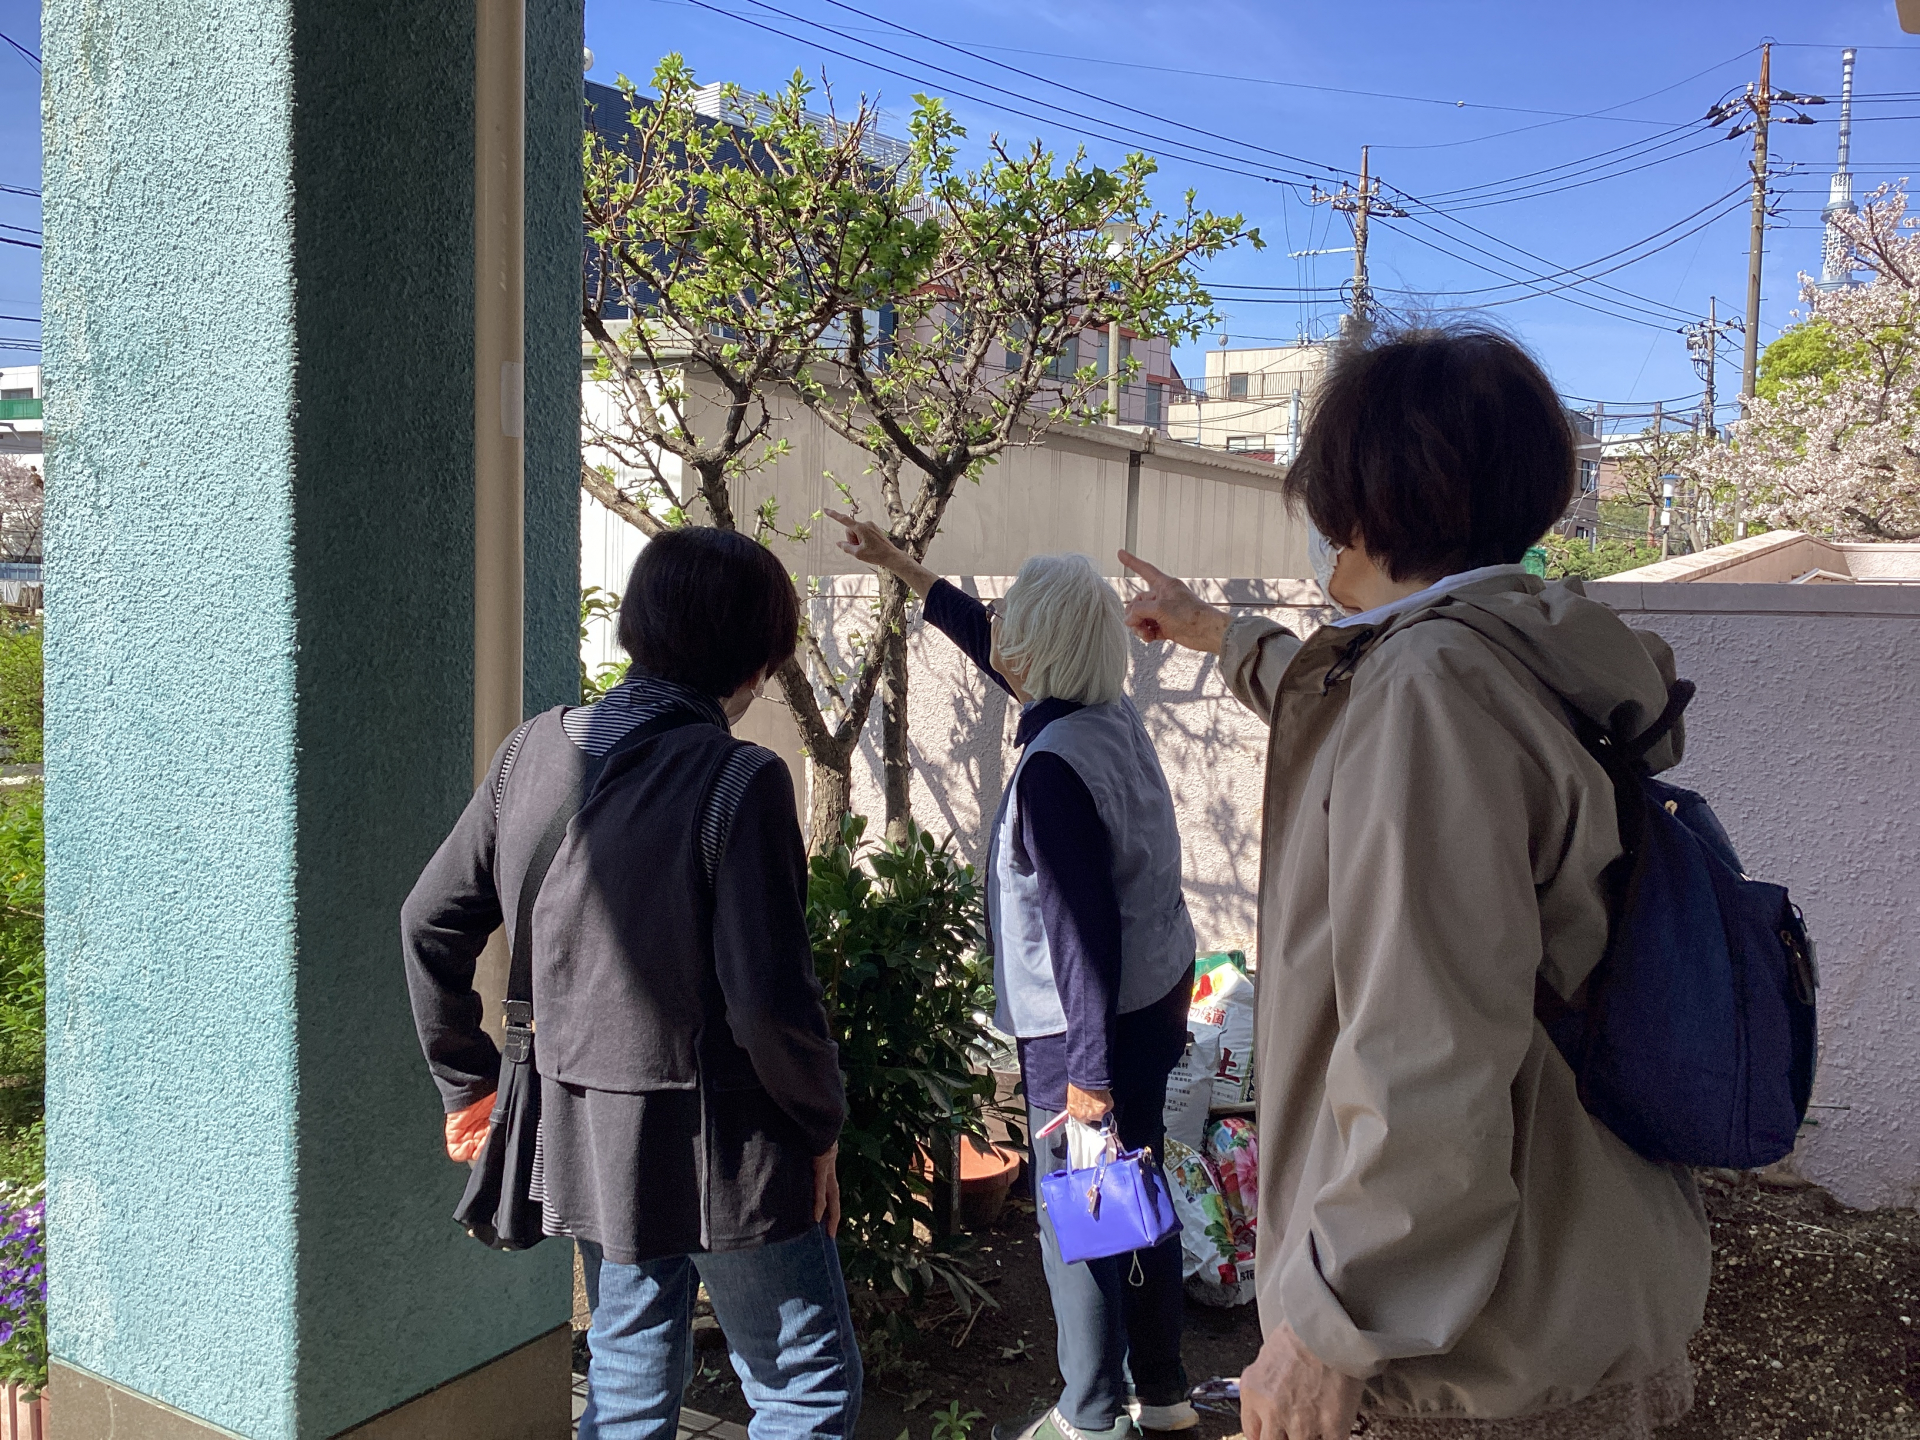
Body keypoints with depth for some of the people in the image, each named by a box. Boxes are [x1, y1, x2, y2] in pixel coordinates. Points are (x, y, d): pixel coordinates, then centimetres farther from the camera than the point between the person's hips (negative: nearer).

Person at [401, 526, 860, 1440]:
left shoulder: (534, 752, -1)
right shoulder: (740, 781, -20)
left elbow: (430, 923, 5)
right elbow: (769, 998, -23)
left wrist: (468, 1083, 15)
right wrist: (819, 1126, -5)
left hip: (584, 1132, 7)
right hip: (719, 1147, -6)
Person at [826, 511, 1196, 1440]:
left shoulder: (1051, 770, -25)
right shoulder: (1110, 715, 1)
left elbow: (1081, 930, -26)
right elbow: (1000, 658, 18)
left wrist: (1087, 1069, -20)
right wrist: (904, 568, 25)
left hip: (1092, 1025, -9)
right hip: (1154, 999, 9)